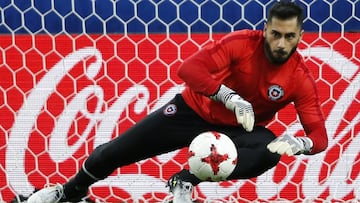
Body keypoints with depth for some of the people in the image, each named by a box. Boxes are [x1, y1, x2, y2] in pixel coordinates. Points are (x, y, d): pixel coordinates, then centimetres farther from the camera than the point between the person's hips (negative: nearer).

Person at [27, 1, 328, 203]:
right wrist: (231, 97, -42)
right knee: (114, 152, 0)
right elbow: (189, 68, -31)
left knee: (270, 152, -31)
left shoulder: (301, 79, -15)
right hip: (194, 110, -1)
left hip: (237, 129, 2)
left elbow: (319, 134, -16)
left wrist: (298, 143, -38)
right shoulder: (241, 43, -21)